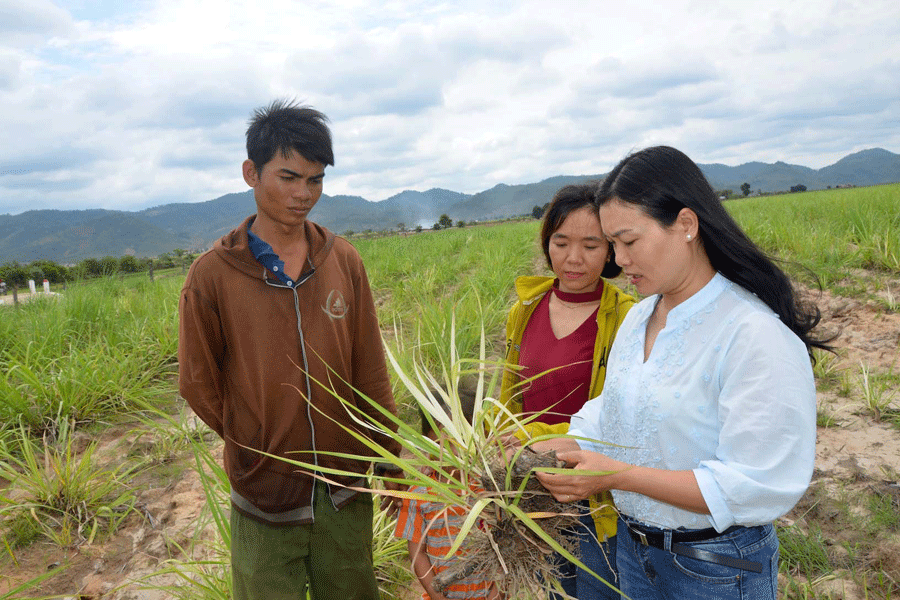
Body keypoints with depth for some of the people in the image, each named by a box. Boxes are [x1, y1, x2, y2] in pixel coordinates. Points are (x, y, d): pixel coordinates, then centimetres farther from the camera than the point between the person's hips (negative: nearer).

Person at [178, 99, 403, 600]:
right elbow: (200, 386, -1)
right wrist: (264, 451, 4)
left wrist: (392, 454, 4)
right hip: (265, 494, -2)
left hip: (347, 488, 3)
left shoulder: (344, 261, -3)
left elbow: (371, 370, 1)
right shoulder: (212, 276, -10)